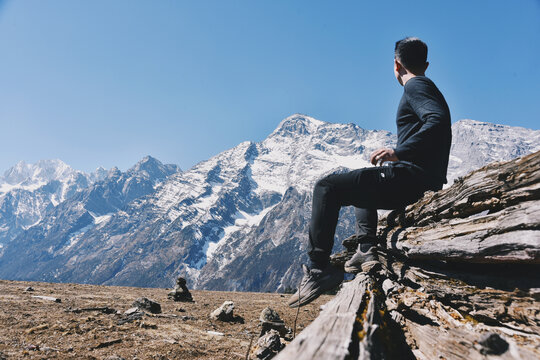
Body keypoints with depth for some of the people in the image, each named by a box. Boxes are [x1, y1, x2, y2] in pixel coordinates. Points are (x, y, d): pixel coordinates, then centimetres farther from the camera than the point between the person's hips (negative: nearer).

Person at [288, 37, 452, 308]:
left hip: (409, 178, -11)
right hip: (423, 183, 11)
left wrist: (399, 152, -29)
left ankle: (319, 269, -12)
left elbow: (438, 121, -25)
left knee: (327, 188, -10)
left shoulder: (415, 86, -6)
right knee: (361, 187, 34)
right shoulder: (428, 88, 24)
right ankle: (366, 249, 15)